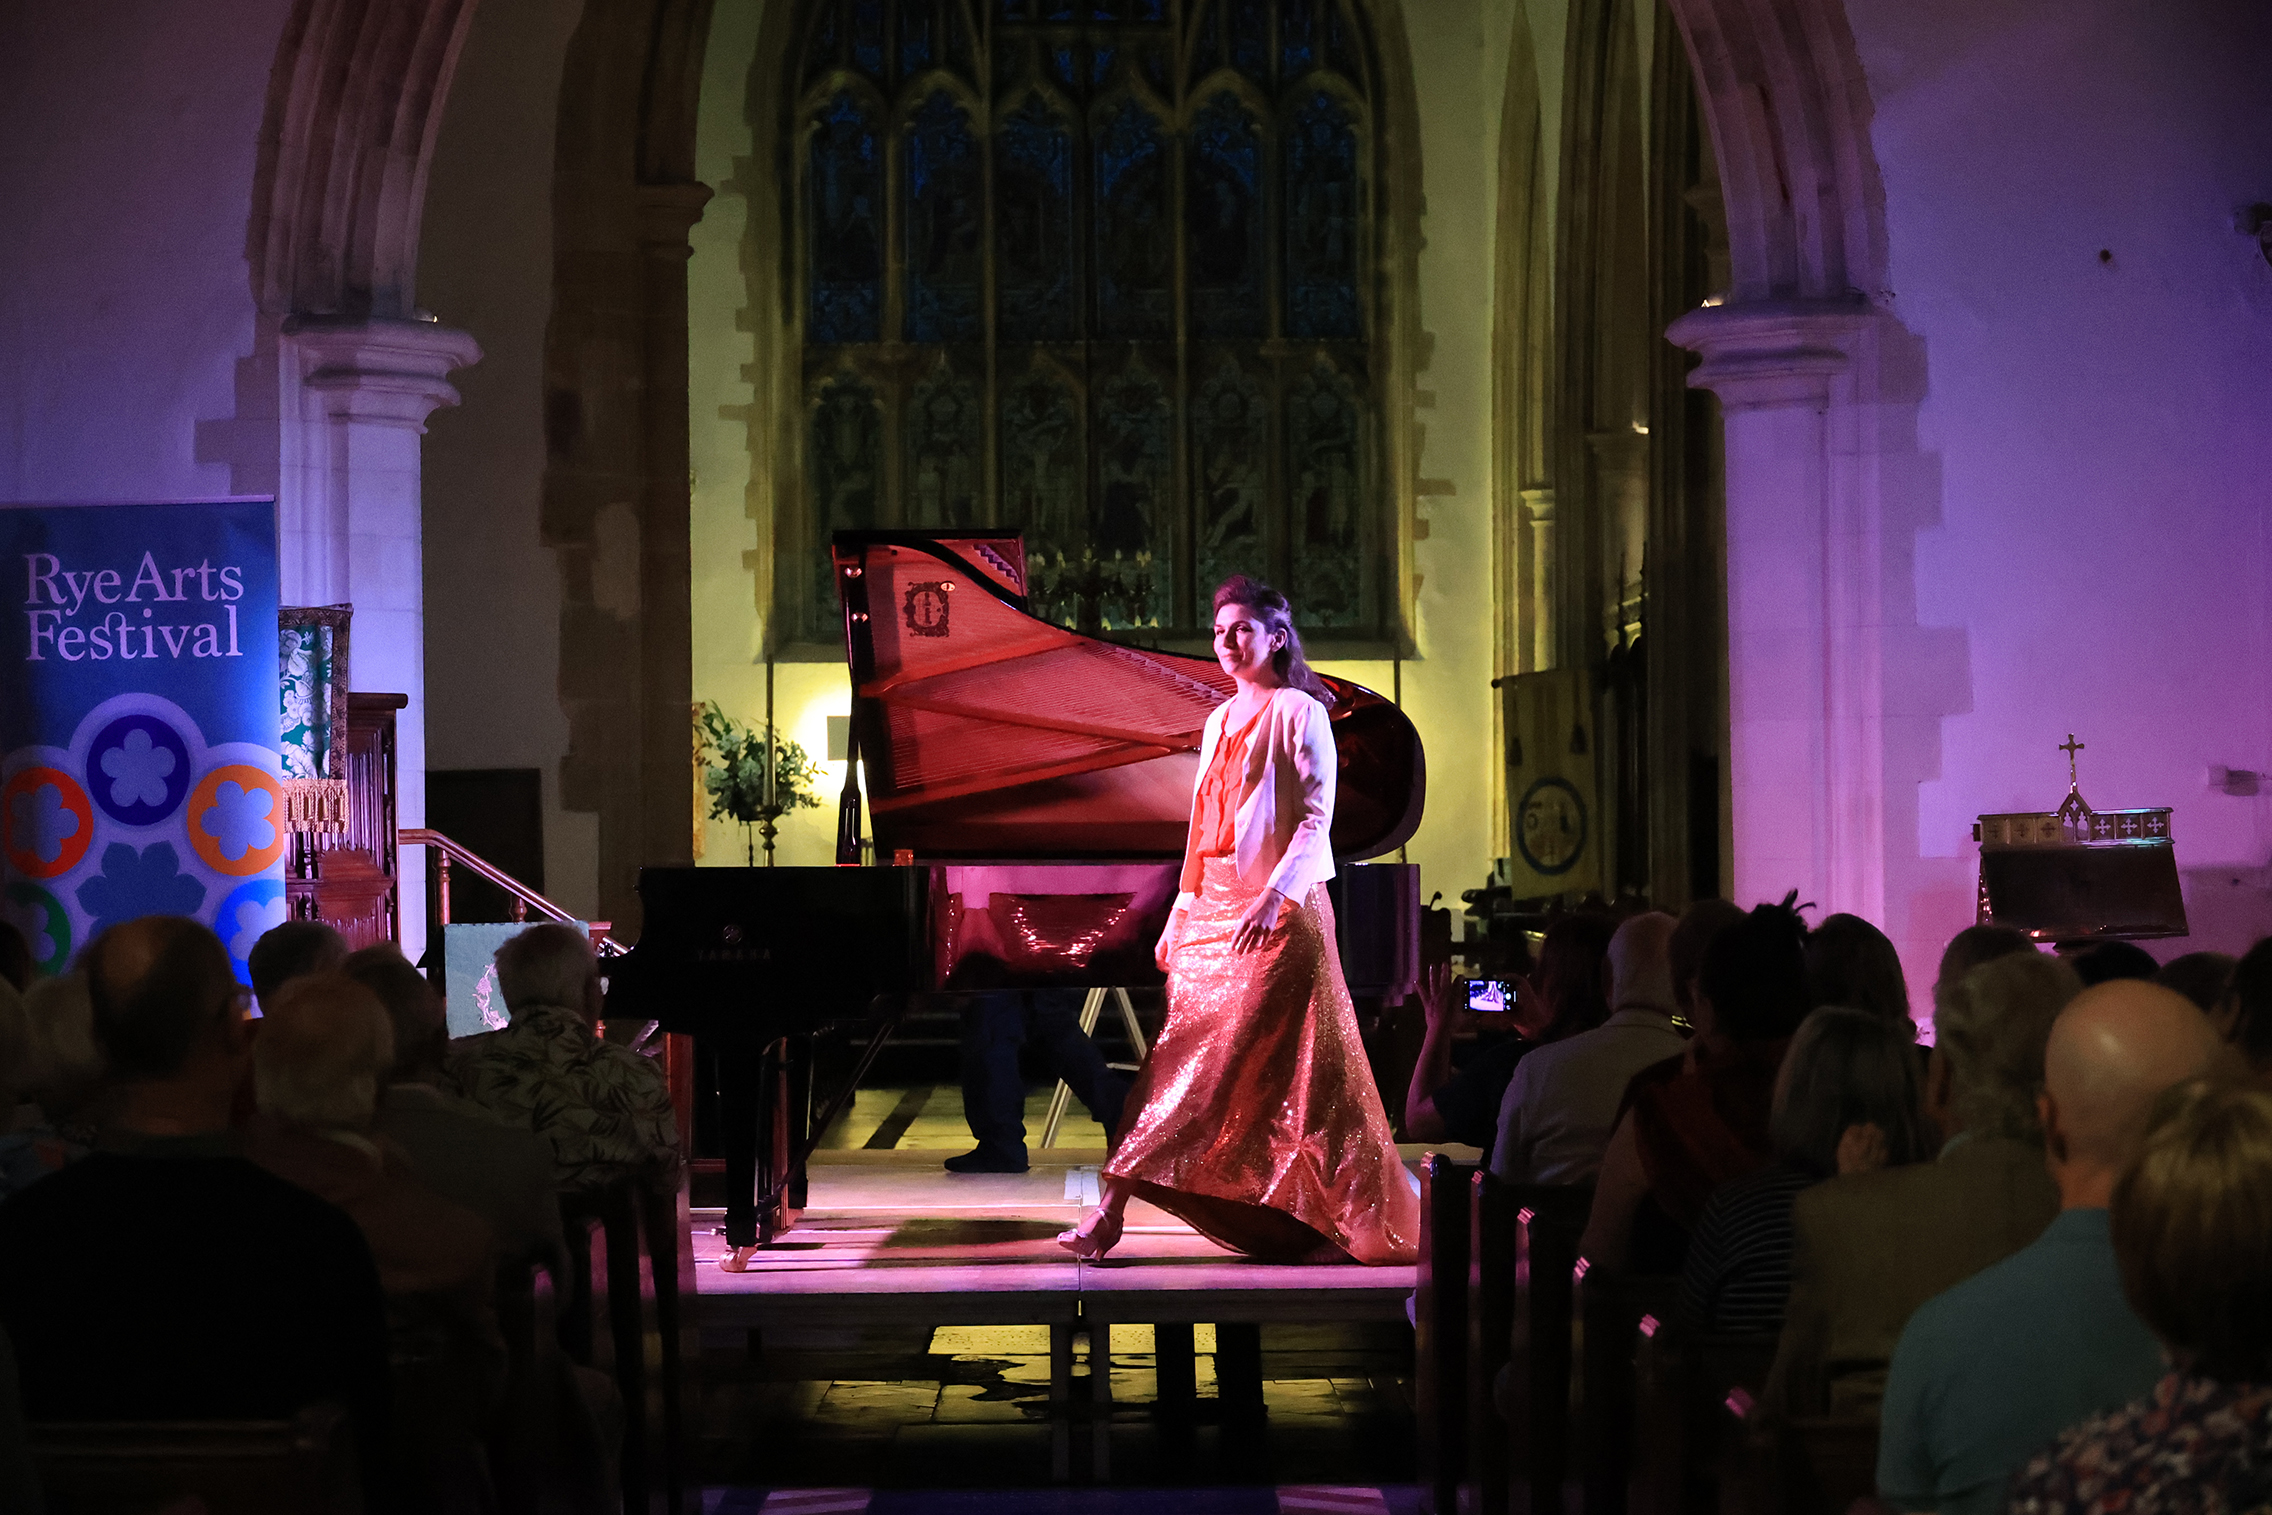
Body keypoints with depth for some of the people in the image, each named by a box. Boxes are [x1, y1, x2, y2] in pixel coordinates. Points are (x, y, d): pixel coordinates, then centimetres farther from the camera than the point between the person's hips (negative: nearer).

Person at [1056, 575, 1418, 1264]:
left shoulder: (1298, 714, -4)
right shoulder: (1219, 723, 18)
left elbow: (1316, 818, -12)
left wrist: (1276, 897, -24)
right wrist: (1180, 915, 17)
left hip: (1279, 913, -7)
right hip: (1213, 910, 7)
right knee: (1183, 1055, 2)